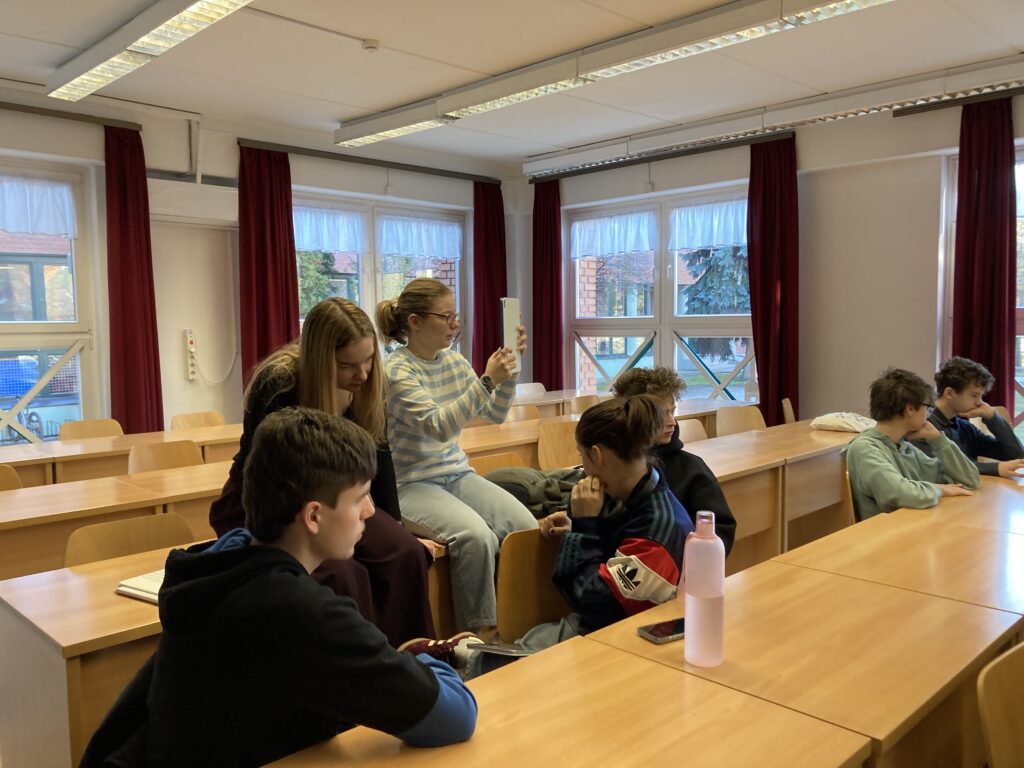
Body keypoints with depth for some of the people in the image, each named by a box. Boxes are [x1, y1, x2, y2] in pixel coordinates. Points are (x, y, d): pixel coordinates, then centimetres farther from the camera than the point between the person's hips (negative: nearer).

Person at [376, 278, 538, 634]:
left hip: (458, 474, 6)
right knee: (476, 535, -31)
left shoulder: (454, 361, 6)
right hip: (412, 483, -6)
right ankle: (480, 633, -14)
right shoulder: (397, 371, -13)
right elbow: (439, 426, -25)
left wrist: (508, 372, -7)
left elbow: (496, 414, 8)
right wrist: (486, 380, -28)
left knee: (527, 526, -16)